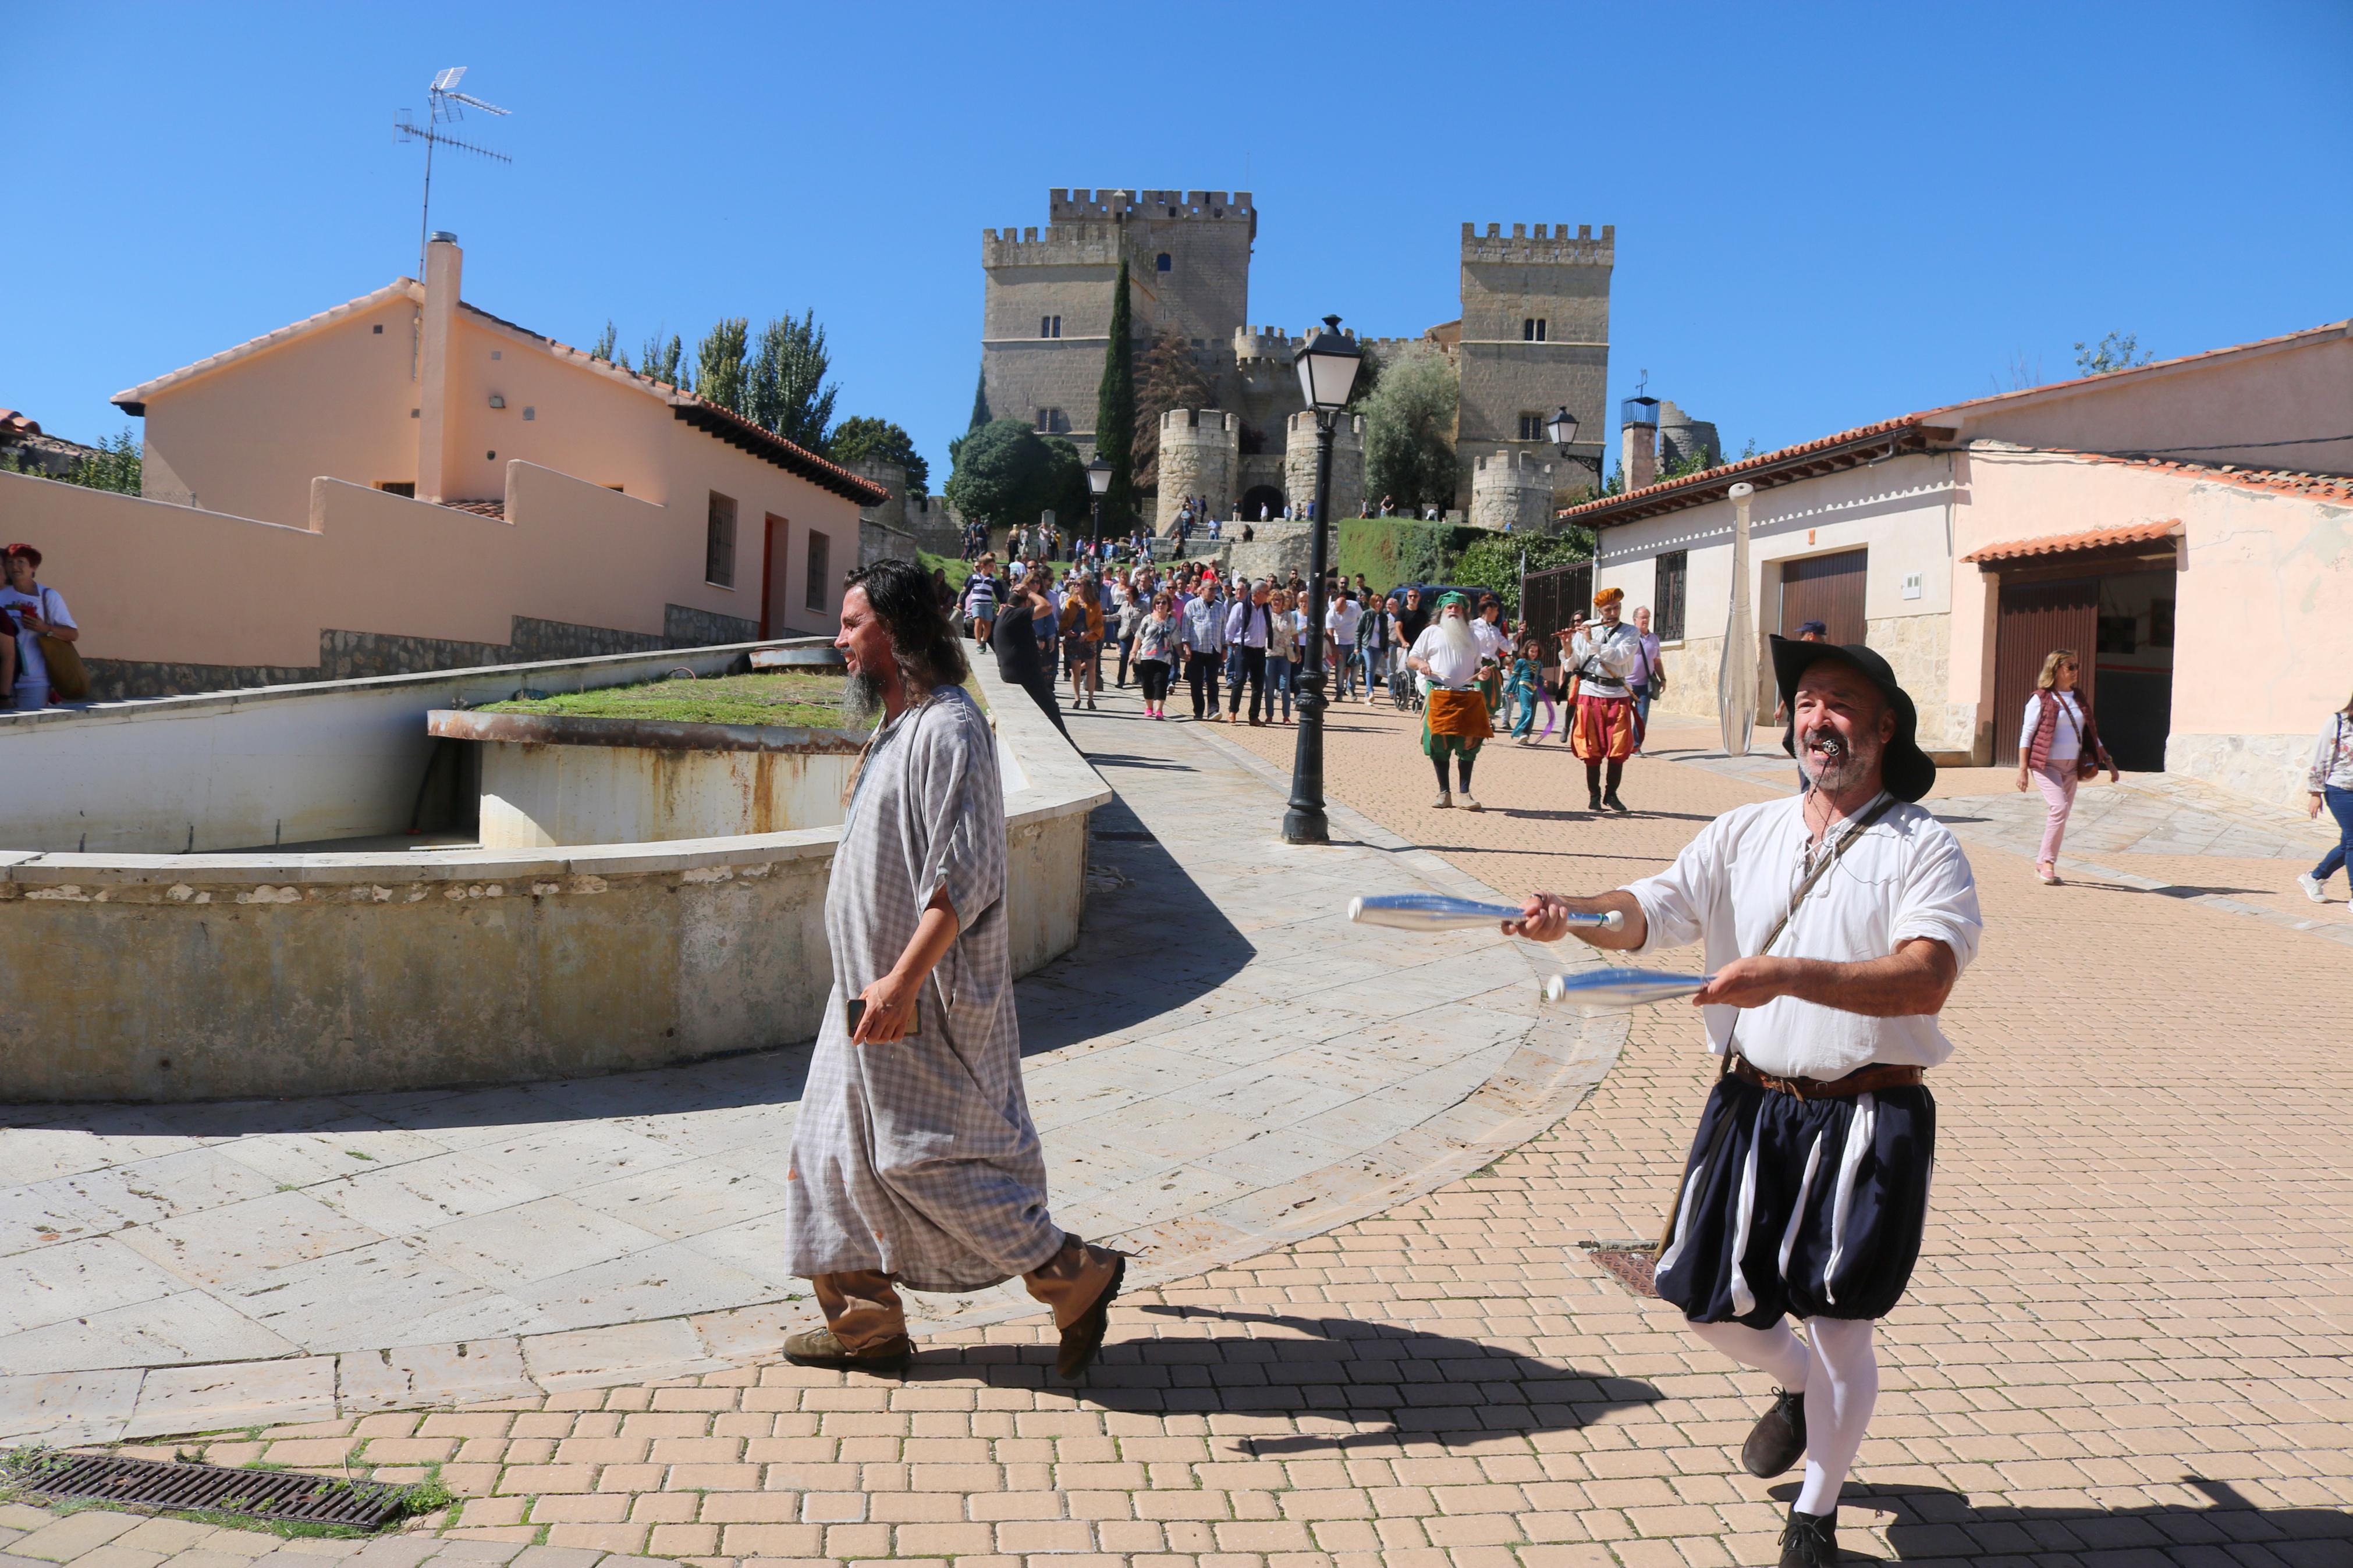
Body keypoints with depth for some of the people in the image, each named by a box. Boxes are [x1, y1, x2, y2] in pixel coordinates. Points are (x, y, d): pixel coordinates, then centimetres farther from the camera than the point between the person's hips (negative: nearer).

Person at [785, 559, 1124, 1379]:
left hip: (923, 1001, -10)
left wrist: (902, 983, -29)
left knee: (926, 1158, -2)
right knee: (842, 1152, 14)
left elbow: (964, 878, -26)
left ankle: (1077, 1277, 13)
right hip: (874, 987, 10)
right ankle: (866, 1326, 27)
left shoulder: (949, 729, -20)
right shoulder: (898, 724, 12)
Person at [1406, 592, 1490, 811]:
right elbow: (1411, 658, 10)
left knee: (1468, 745, -4)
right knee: (1439, 744, -4)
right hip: (1440, 696, -2)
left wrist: (1482, 675, 2)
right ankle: (1444, 793, 5)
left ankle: (1465, 793, 2)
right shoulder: (1432, 632, 13)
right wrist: (1421, 663, -12)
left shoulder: (1472, 638, 21)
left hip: (1468, 697, 2)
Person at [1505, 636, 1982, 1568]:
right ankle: (1798, 1389, 45)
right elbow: (1648, 913, -2)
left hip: (1868, 1115, -4)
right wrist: (1569, 914, -24)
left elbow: (1926, 979, -21)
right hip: (1752, 1106, 4)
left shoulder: (1922, 847, -6)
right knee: (1712, 1304, 10)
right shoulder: (1744, 833, 8)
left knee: (1841, 1328, 3)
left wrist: (1787, 975, -34)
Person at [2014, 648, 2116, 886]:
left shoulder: (2080, 700, 13)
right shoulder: (2041, 699, -5)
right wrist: (2023, 769, -12)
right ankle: (2048, 864, -11)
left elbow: (2092, 735, 20)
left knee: (2062, 815, 6)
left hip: (2072, 766, 6)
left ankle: (2042, 864, 16)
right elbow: (2026, 735, -6)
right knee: (2059, 808, -20)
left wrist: (2109, 763, 14)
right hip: (2047, 764, -6)